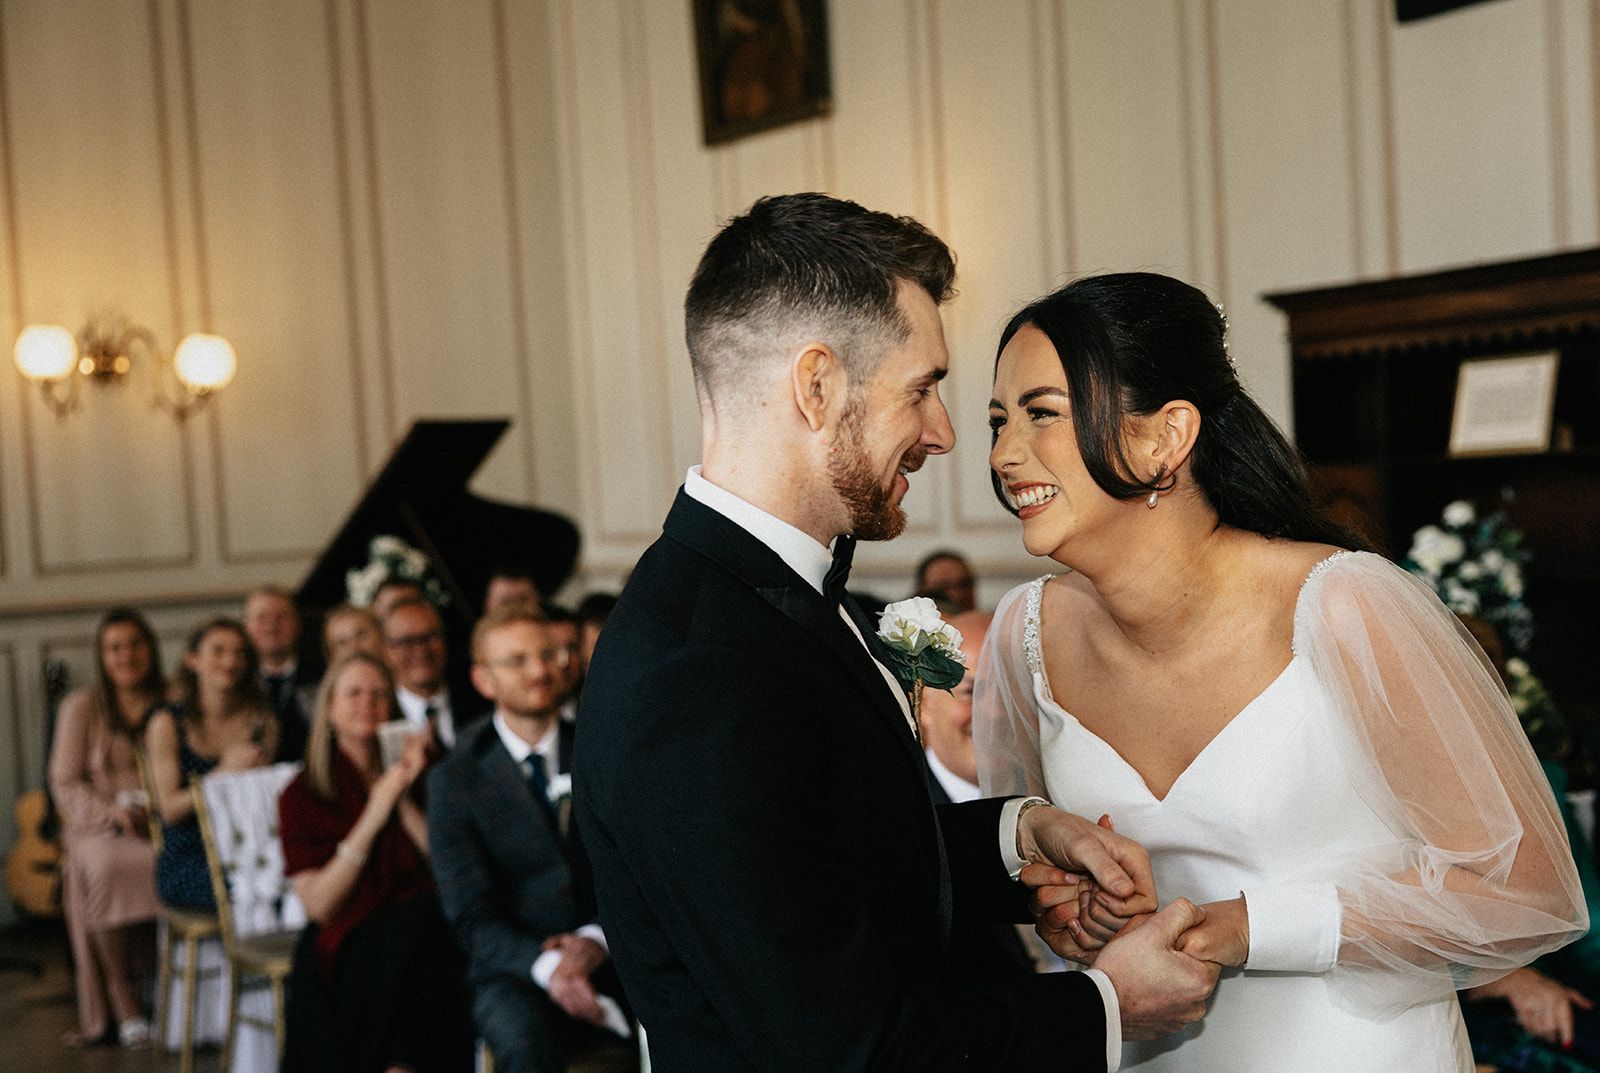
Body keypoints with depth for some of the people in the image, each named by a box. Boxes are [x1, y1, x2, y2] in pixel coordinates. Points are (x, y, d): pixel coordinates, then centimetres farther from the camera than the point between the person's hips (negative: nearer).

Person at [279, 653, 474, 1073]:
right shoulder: (303, 795, 8)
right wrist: (373, 818, -10)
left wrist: (405, 802, -6)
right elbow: (319, 905, -4)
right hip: (349, 943, -3)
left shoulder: (415, 775, 16)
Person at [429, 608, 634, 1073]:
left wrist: (598, 939, -14)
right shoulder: (455, 780, 3)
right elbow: (471, 917, -2)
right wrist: (546, 965, -21)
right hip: (518, 971, -2)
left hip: (615, 959, 2)